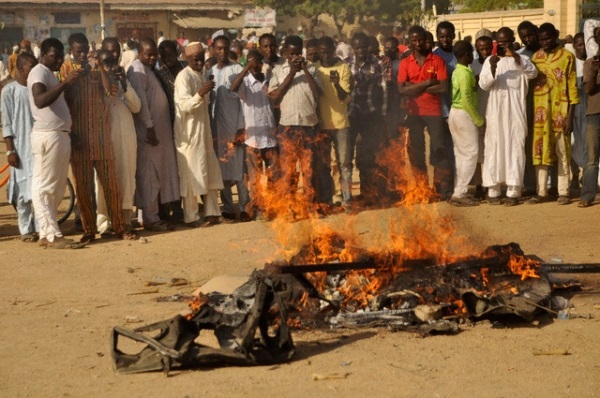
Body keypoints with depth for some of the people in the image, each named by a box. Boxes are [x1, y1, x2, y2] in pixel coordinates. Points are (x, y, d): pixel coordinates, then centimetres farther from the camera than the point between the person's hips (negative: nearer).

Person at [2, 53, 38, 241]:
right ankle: (26, 230, 7)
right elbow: (6, 123, -5)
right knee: (23, 188, -1)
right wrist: (10, 150, -10)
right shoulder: (10, 90, -4)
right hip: (21, 147, -4)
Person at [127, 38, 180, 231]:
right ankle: (150, 218, 0)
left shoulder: (150, 69, 17)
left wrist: (155, 127, 15)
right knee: (148, 175, -4)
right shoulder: (137, 70, -12)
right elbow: (140, 101, -19)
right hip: (148, 131, -9)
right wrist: (149, 127, -21)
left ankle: (155, 214, 18)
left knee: (158, 175, 12)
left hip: (160, 130, 9)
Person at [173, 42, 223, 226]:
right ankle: (191, 217, 2)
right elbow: (184, 106, -21)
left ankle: (212, 212, 15)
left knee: (211, 172, 9)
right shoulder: (183, 77, -12)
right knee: (191, 174, -4)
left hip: (204, 130, 8)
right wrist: (200, 94, -34)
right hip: (189, 132, -8)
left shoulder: (202, 75, 13)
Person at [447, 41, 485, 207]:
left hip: (455, 113, 10)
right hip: (464, 114, -10)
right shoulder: (466, 73, -16)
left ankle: (458, 192, 12)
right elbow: (467, 99, -20)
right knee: (471, 153, -7)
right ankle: (459, 193, -9)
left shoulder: (457, 71, 13)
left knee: (461, 154, 11)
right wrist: (478, 119, -14)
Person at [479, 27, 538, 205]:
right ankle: (493, 190, 3)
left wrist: (516, 57, -26)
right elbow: (483, 84, -3)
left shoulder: (521, 59, 7)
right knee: (494, 148, -1)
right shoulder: (490, 60, 8)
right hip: (495, 112, 0)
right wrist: (492, 68, -21)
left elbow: (533, 73, -13)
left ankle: (513, 191, -1)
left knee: (516, 148, -3)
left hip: (516, 112, 0)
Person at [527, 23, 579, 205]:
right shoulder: (535, 57, 10)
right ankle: (541, 192, 9)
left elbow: (572, 87, -4)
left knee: (562, 153, 2)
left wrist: (570, 116, -9)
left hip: (560, 111, -4)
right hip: (540, 111, 4)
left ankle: (563, 192, 6)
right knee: (540, 152, 5)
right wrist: (530, 112, 2)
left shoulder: (567, 56, -2)